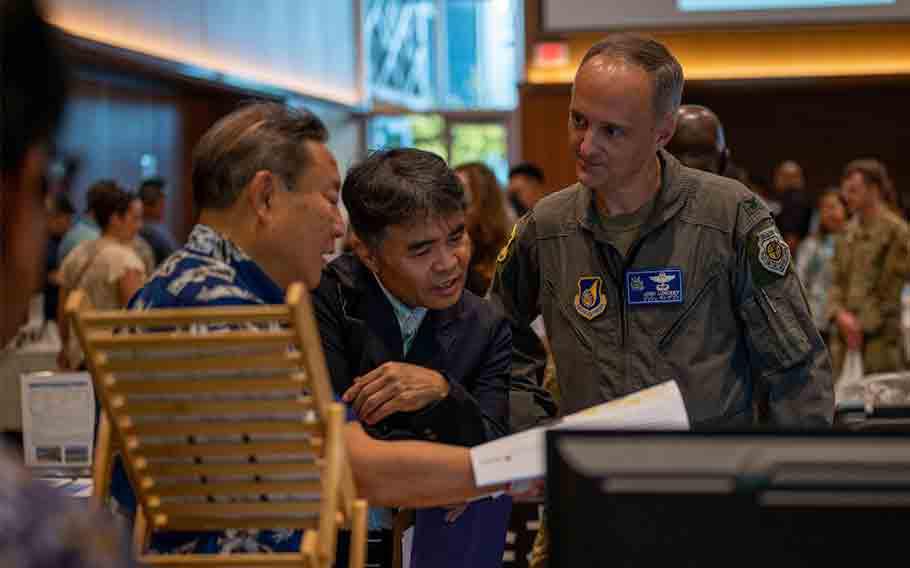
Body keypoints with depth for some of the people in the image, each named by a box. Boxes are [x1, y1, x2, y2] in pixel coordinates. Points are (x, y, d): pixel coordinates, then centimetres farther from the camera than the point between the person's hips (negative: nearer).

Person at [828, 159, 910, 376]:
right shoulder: (850, 231, 14)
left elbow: (889, 290, -9)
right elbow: (837, 282, 13)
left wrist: (863, 324, -10)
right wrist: (841, 314, -5)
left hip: (880, 337, -6)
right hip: (844, 336, 6)